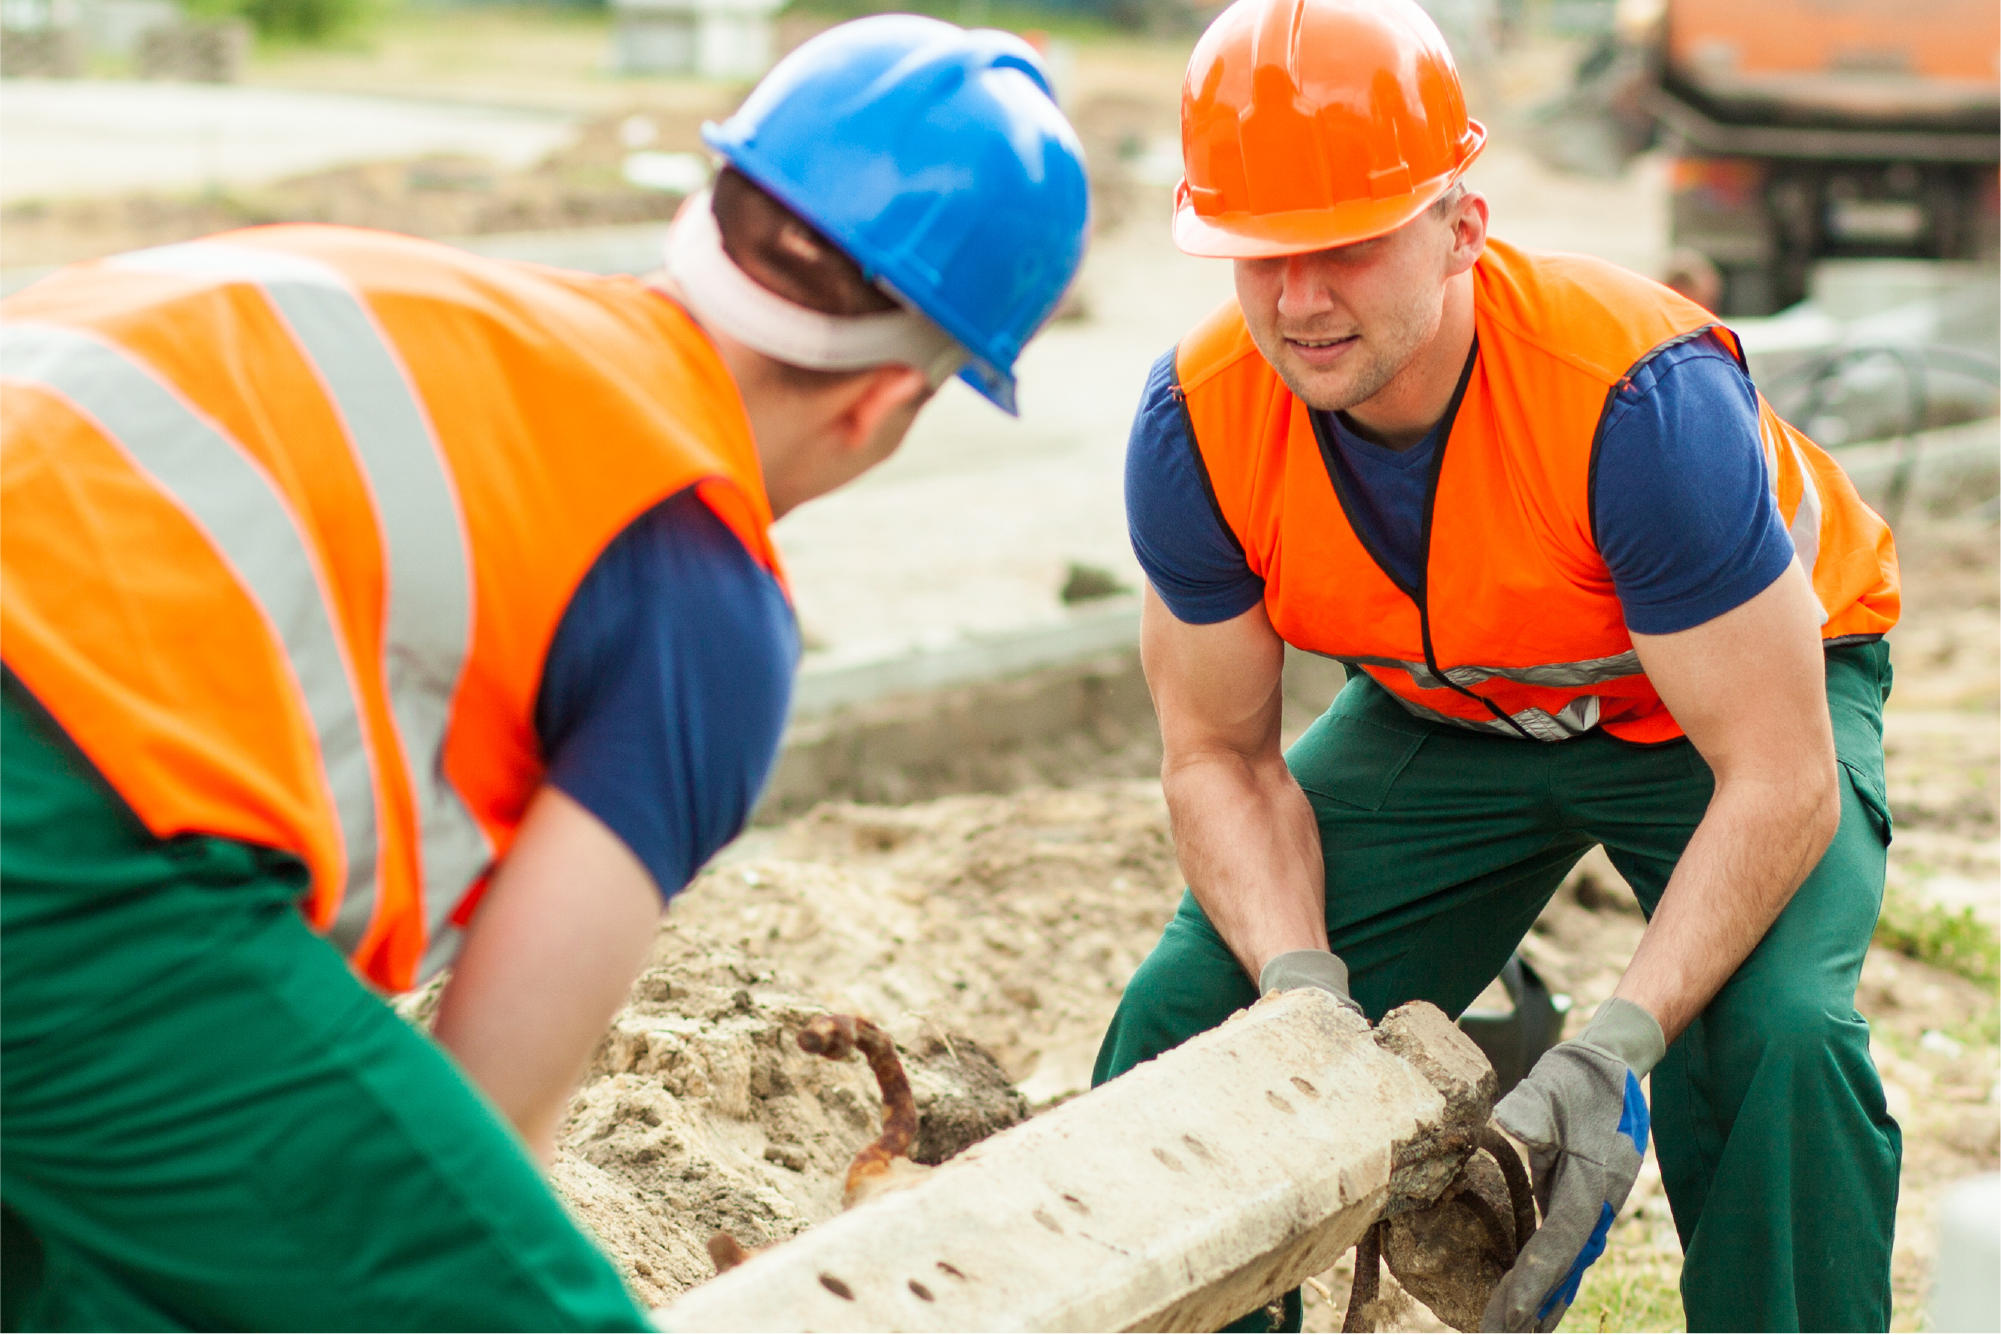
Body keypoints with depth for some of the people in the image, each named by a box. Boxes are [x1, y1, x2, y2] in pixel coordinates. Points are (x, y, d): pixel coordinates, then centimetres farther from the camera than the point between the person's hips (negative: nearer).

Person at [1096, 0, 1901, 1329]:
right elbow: (1221, 756, -12)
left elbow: (1779, 779, -34)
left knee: (1772, 1033, -31)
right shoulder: (1198, 424, -25)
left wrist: (1614, 1050, -43)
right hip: (1447, 717, 4)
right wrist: (1304, 988, -30)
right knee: (1188, 1012, -9)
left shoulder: (1637, 394, -38)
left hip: (1756, 681, -4)